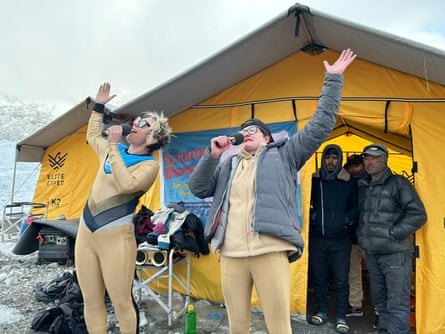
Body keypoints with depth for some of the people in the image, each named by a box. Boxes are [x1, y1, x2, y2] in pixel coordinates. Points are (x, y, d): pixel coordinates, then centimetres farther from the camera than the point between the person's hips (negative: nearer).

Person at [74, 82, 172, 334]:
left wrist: (113, 146, -18)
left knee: (121, 301, -4)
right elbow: (92, 136, 34)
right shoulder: (113, 151, 14)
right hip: (86, 231, 7)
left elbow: (126, 185, -24)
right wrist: (99, 106, 28)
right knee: (91, 301, 10)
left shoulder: (150, 165, -6)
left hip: (115, 234, -6)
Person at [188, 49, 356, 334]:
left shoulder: (282, 155, 14)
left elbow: (320, 126, 10)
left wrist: (333, 79, 10)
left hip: (271, 252, -3)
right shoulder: (228, 164, 23)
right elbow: (199, 189, 15)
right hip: (230, 254, 4)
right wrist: (212, 155, 2)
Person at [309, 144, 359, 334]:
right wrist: (312, 216, -3)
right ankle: (322, 312, 27)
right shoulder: (314, 180, 2)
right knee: (319, 277, 10)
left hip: (341, 239, -1)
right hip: (317, 238, 1)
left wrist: (347, 219, -7)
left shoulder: (349, 182, 1)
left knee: (341, 280, 4)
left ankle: (341, 317, 19)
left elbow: (356, 207, 8)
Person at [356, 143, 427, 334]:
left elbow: (418, 215, -13)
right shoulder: (362, 187, 11)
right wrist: (361, 235, 14)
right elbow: (358, 215, 26)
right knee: (379, 299, 17)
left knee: (397, 303, -3)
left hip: (395, 253, -6)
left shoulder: (398, 183, -7)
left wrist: (393, 234, -15)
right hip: (371, 253, 7)